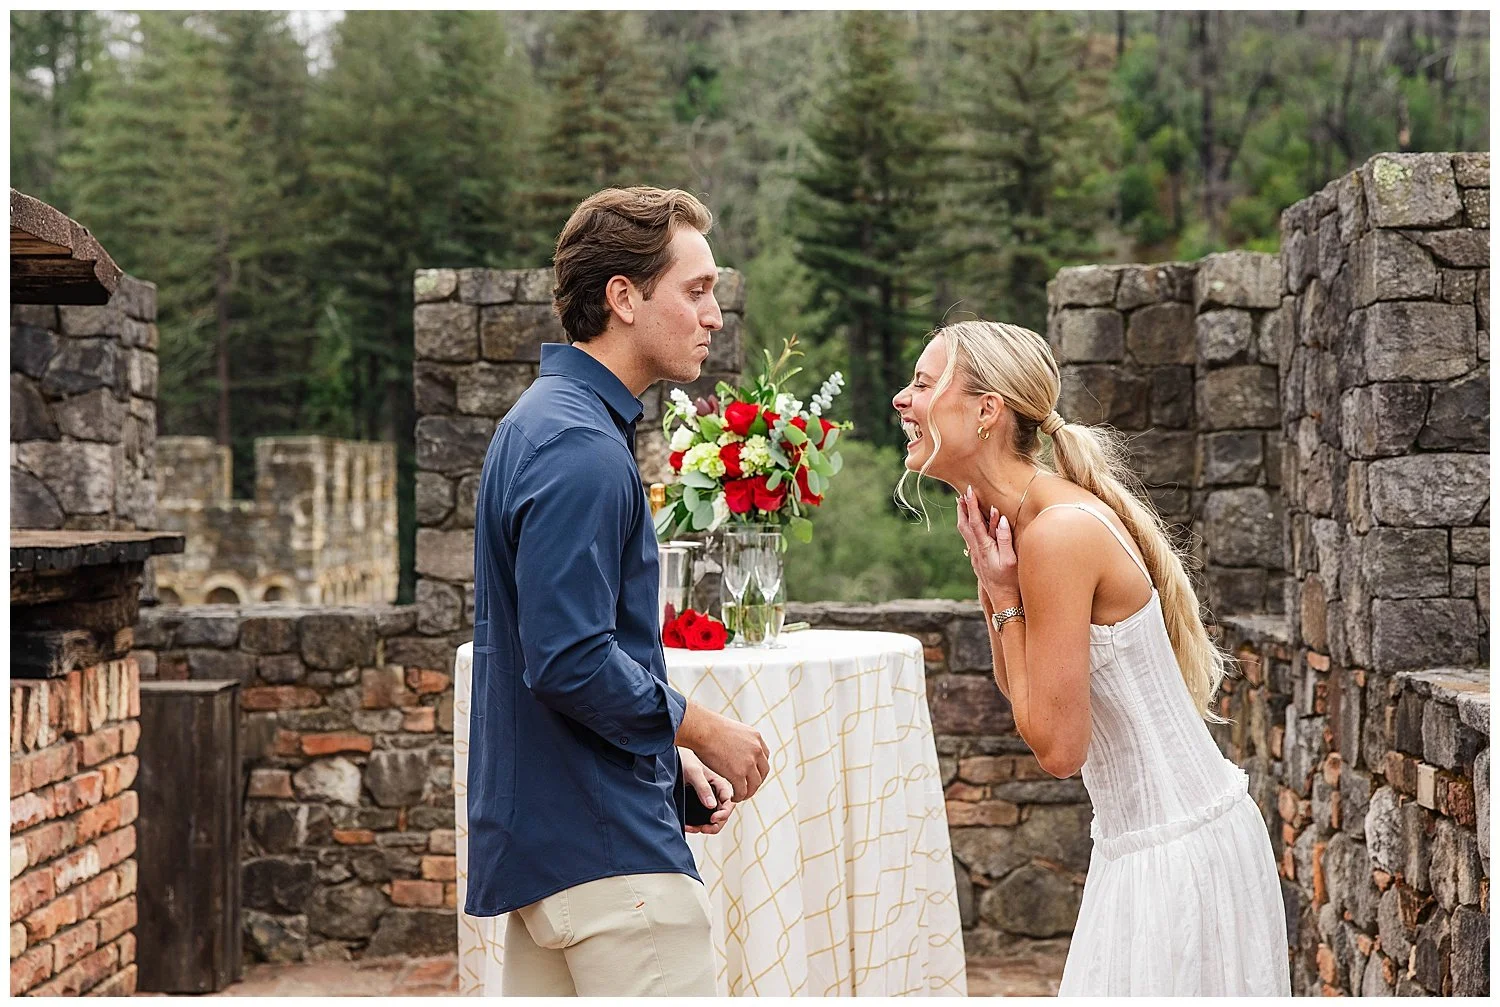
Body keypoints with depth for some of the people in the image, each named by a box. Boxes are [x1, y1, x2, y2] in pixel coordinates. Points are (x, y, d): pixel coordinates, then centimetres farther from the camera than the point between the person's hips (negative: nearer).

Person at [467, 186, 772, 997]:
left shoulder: (542, 422, 15)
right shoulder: (581, 450, -19)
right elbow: (570, 662, -25)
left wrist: (670, 754, 15)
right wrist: (695, 727, -10)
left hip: (538, 834, 10)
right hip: (607, 843, -10)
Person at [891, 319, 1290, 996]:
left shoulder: (1059, 533, -23)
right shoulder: (1014, 521, 5)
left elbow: (1056, 745, -20)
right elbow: (1023, 693, 15)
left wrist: (1004, 598, -13)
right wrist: (992, 582, 3)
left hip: (1176, 855, -10)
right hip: (1143, 841, 10)